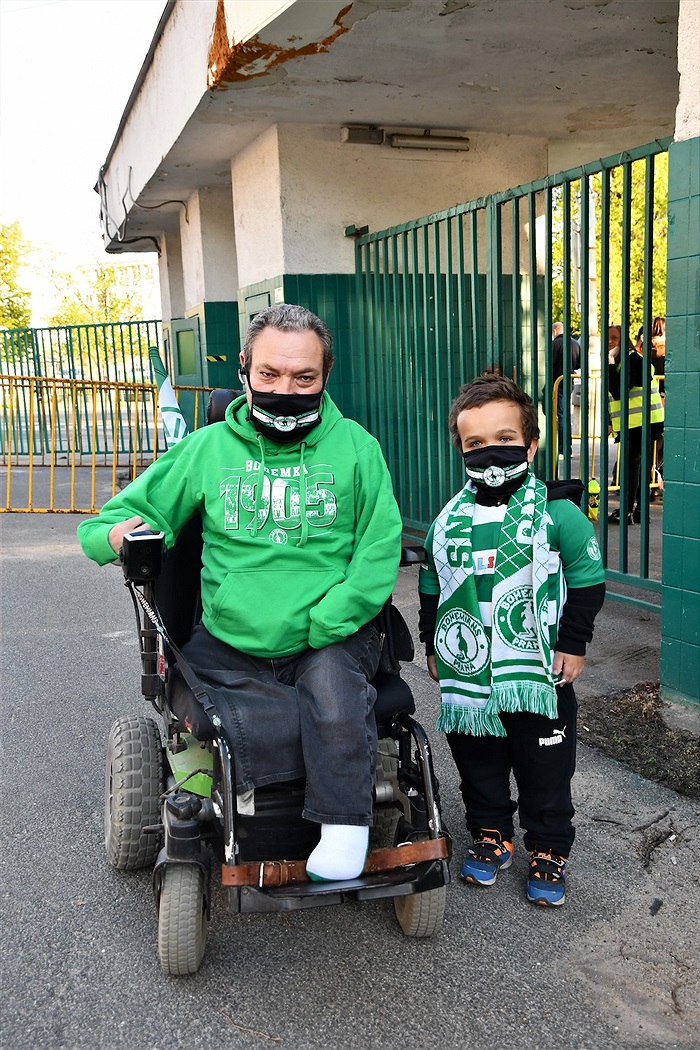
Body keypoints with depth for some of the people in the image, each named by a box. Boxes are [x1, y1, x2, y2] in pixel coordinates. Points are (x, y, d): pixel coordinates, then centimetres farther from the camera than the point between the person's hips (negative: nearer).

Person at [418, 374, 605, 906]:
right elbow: (432, 587, 12)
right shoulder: (450, 519, 1)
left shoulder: (557, 513, -10)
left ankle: (549, 851, 30)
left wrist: (573, 644, -4)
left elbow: (587, 580, -3)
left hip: (540, 672, -3)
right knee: (479, 767, 18)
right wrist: (433, 645, 11)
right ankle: (490, 837, 38)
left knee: (545, 773, 11)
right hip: (468, 674, 3)